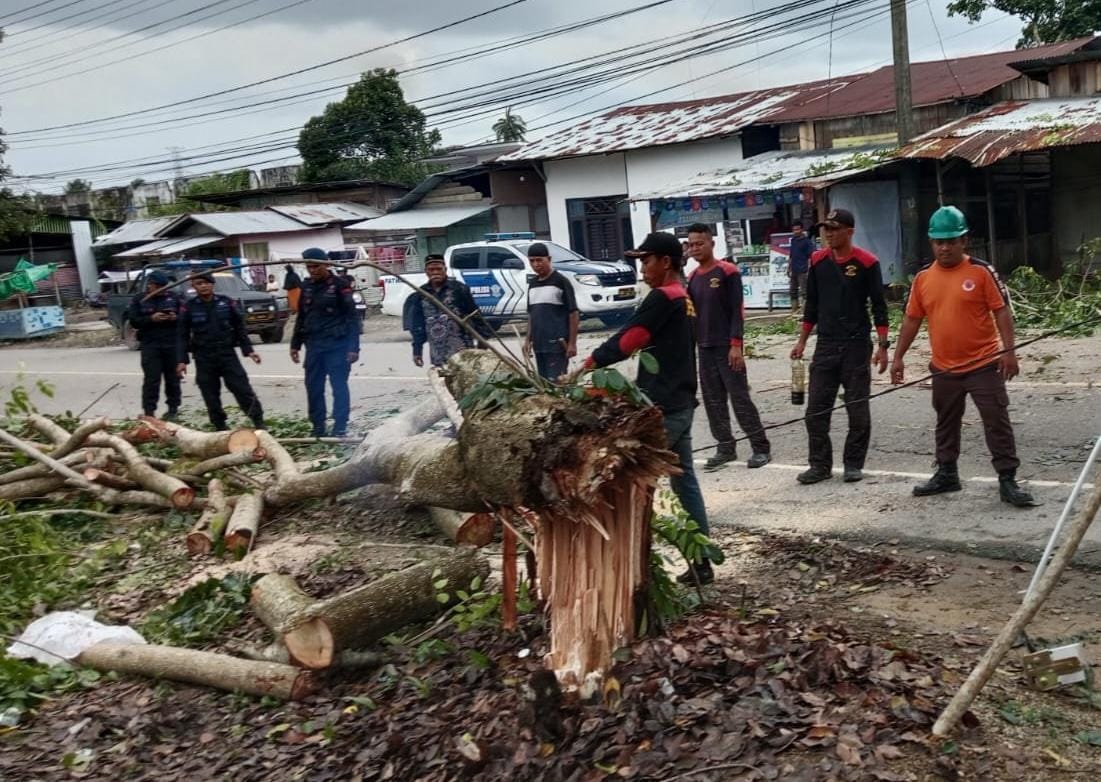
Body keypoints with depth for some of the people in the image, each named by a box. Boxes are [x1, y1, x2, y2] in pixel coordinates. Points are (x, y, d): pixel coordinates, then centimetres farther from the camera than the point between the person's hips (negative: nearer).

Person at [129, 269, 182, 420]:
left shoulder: (173, 296, 8)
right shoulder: (139, 300, 6)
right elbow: (133, 321, -1)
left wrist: (176, 317, -13)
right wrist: (151, 319, -17)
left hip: (172, 344, 2)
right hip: (150, 345, -1)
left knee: (172, 377, 8)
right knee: (151, 379, -7)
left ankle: (173, 408, 18)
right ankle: (149, 412, -6)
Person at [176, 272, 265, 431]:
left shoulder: (226, 303, 3)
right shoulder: (188, 308, 1)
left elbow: (239, 328, 9)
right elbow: (182, 336, 3)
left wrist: (248, 350, 6)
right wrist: (182, 360, -4)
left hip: (228, 354, 0)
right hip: (204, 359, 0)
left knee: (243, 389, -4)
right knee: (210, 395, 4)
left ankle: (259, 422, 0)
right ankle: (220, 427, 15)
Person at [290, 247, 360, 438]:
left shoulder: (340, 285, -7)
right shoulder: (307, 287, 11)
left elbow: (352, 317, -9)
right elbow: (301, 317, 19)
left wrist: (353, 347, -15)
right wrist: (295, 344, 16)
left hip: (337, 345, -6)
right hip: (313, 345, 6)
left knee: (339, 386, -3)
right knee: (313, 387, 8)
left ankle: (340, 428, 2)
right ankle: (318, 428, 17)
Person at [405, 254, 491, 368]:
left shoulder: (459, 288, -3)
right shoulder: (421, 295, 8)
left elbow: (474, 315, -1)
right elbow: (417, 325, 13)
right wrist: (417, 350, 12)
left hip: (462, 351, -4)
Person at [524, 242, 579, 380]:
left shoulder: (560, 281, -6)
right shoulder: (532, 284, 13)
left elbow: (573, 313, -7)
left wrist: (572, 343, -11)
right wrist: (528, 339, 14)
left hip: (557, 344, -6)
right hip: (538, 344, 7)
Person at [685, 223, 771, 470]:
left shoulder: (728, 272, -7)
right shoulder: (692, 277, 11)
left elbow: (737, 311, -11)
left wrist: (736, 344, -18)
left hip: (727, 347, -6)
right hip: (704, 348, 6)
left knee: (740, 398, -6)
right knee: (713, 400, 7)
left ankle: (761, 447, 2)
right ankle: (725, 447, 16)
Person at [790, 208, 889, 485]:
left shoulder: (867, 262, -6)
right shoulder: (817, 261, 6)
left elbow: (879, 306, -4)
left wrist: (882, 345, -9)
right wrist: (802, 341, 11)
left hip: (857, 346, -4)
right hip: (825, 346, 4)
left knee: (858, 409, 3)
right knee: (816, 409, 2)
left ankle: (854, 464, 15)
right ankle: (820, 464, 11)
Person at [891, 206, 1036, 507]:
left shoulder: (981, 271, -7)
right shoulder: (923, 278, 4)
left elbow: (1002, 311, -7)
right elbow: (912, 319, 10)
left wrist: (1008, 350, -14)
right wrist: (898, 357, 9)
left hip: (983, 365, -5)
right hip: (944, 369, 5)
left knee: (997, 423, -2)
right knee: (946, 425, 16)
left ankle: (1008, 480, 5)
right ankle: (947, 474, 30)